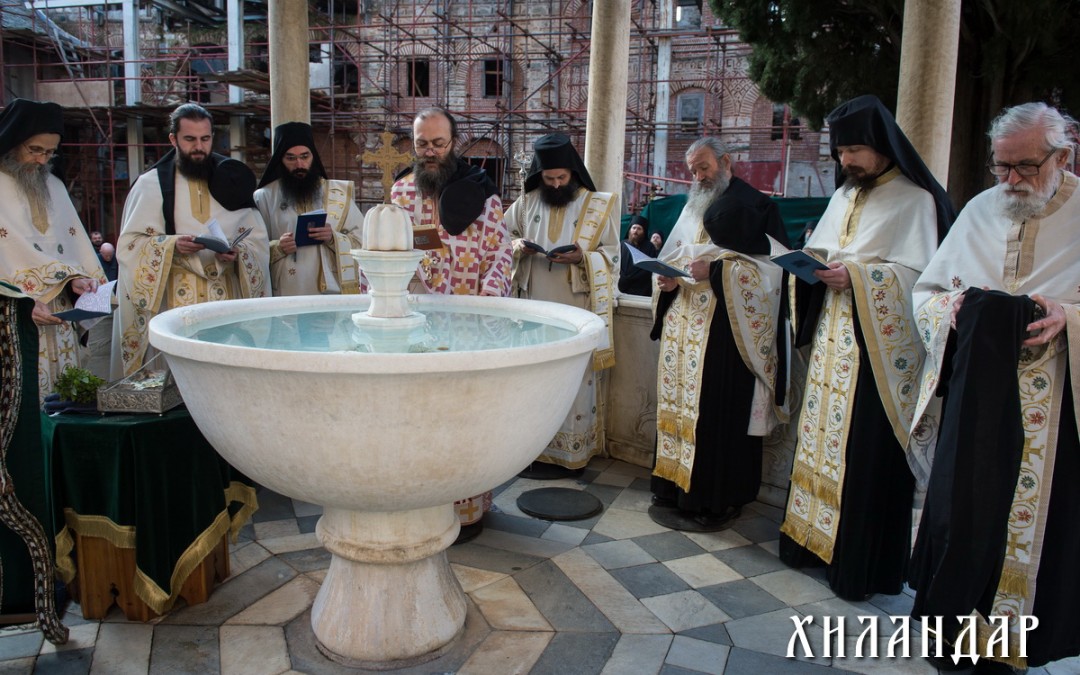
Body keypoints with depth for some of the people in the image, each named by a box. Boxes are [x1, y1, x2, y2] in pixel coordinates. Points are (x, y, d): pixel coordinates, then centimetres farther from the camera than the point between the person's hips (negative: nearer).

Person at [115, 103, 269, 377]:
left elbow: (258, 240, 7)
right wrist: (172, 245, -16)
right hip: (174, 300, -1)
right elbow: (129, 243, 1)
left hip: (228, 299, 1)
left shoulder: (231, 181, 11)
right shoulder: (151, 184, 7)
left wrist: (237, 253, -13)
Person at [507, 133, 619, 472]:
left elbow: (612, 253, 2)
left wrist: (583, 257, -16)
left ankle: (574, 449, 8)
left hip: (577, 308, -2)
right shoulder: (526, 202, 8)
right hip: (534, 306, 3)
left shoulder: (597, 206, 1)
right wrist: (517, 246, -6)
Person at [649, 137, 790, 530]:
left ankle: (713, 501, 2)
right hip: (684, 326, 7)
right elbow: (671, 259, 21)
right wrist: (668, 278, -2)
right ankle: (676, 487, 16)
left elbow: (774, 267, -11)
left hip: (726, 329, -7)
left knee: (716, 409, -6)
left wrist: (716, 270, -20)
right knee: (679, 403, 7)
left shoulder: (756, 206, -2)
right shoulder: (692, 208, 19)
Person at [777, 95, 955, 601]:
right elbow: (819, 254, 18)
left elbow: (919, 275, -13)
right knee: (821, 438, 10)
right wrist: (814, 264, -4)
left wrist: (857, 274, -23)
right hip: (834, 338, 7)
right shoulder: (844, 196, 16)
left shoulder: (915, 200, -6)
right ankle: (815, 535, 22)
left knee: (865, 453, -4)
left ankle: (859, 563, 7)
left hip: (879, 347, -7)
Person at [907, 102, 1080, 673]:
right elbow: (925, 291, 9)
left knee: (1030, 516, 6)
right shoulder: (980, 210, 7)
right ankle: (957, 618, 29)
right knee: (962, 507, 10)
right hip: (974, 397, 3)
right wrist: (953, 305, -11)